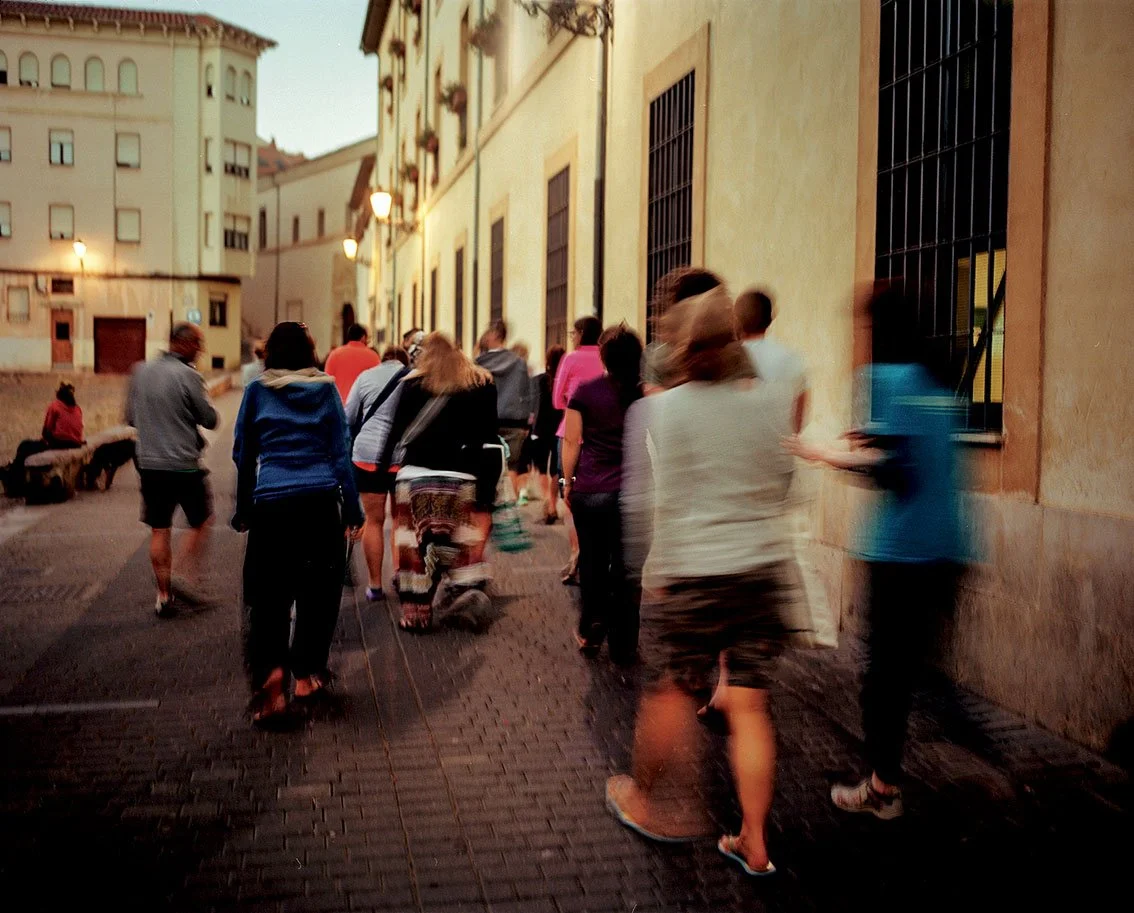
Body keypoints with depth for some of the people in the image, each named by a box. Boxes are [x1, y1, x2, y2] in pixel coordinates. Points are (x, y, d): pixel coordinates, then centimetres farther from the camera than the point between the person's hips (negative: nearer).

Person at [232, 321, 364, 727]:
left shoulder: (257, 391, 7)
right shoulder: (326, 389, 6)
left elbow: (242, 454, 12)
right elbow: (341, 451, 6)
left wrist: (242, 508, 22)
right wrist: (353, 510, 10)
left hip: (270, 504, 0)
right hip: (321, 502, 0)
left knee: (268, 598, 5)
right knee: (318, 593, 12)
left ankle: (270, 670, -14)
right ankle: (308, 674, 15)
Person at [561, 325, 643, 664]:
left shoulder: (585, 392, -3)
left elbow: (571, 442, 0)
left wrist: (568, 482, 7)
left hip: (589, 492, 0)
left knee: (592, 563, 15)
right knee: (626, 569, 7)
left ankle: (592, 630, 18)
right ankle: (624, 645, 13)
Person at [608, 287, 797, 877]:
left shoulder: (663, 408, -7)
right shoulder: (772, 399, 1)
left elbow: (661, 500, -7)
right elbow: (783, 481, 12)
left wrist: (655, 569, 2)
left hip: (692, 569, -3)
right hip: (764, 568, 3)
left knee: (671, 691, 13)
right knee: (750, 705, 9)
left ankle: (645, 800, 34)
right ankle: (754, 844, 16)